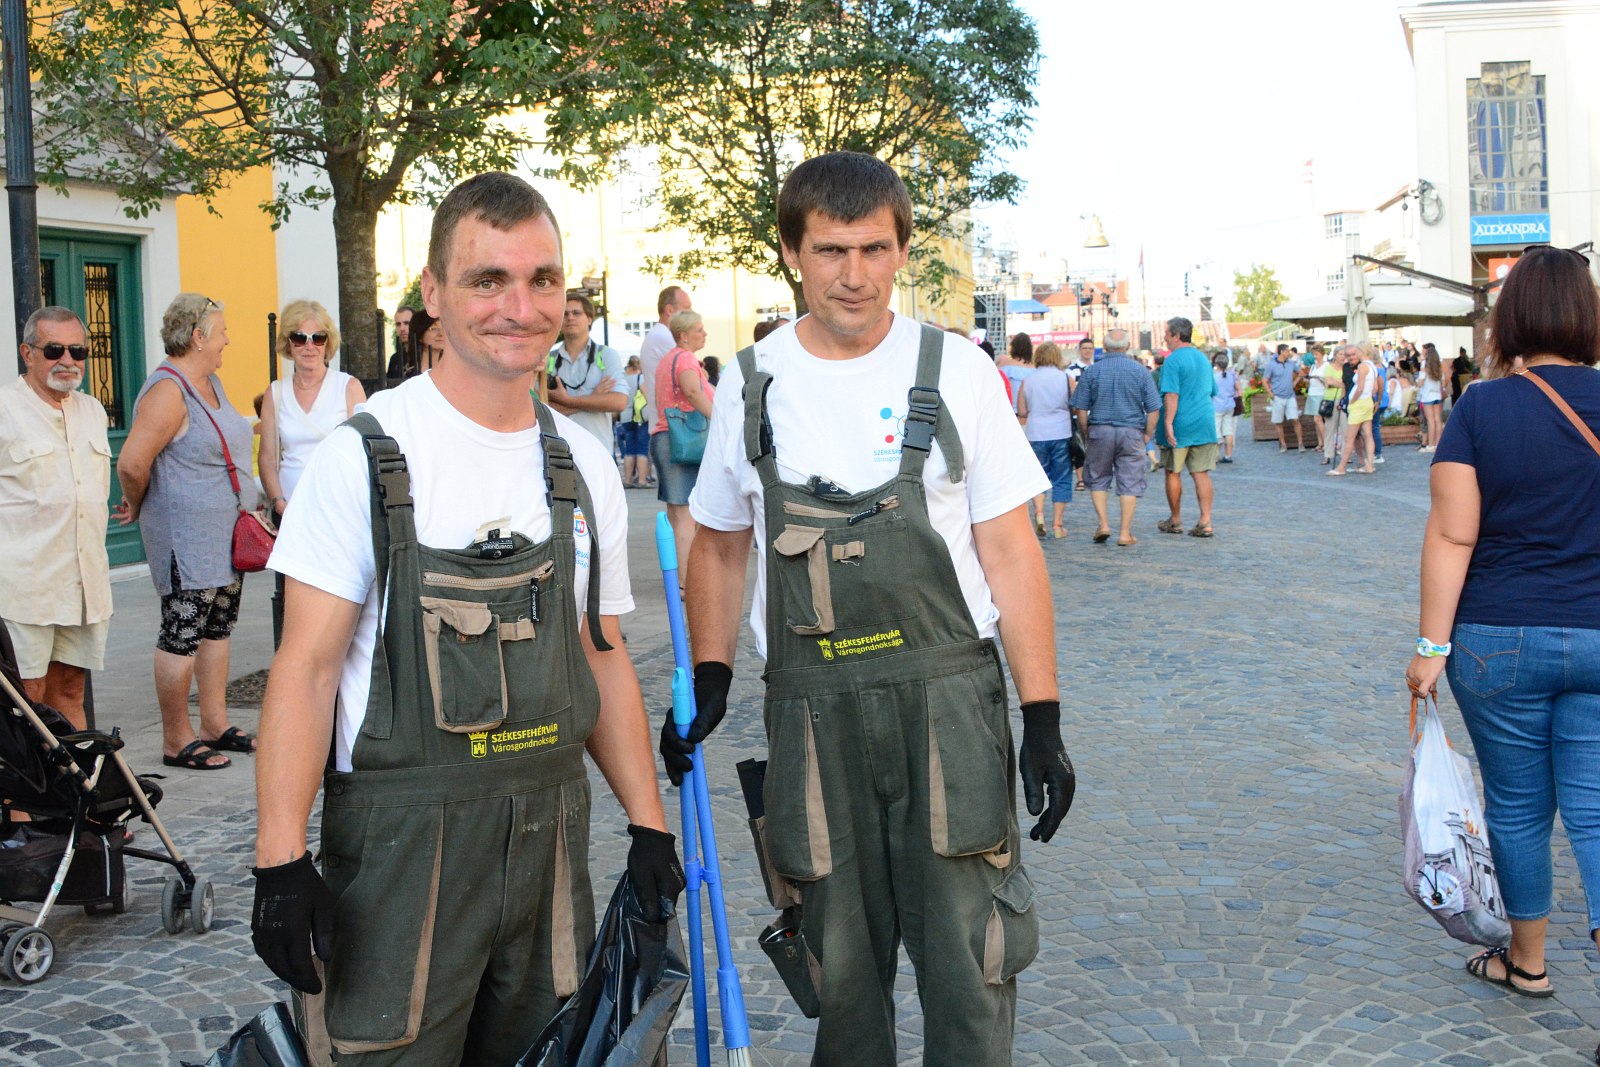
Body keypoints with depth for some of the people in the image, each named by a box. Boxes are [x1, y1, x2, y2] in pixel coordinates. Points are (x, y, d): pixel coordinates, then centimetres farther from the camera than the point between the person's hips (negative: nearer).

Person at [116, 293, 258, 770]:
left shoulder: (210, 382, 12)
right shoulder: (167, 392, -18)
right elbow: (131, 463, -24)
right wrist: (137, 508, -8)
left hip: (224, 534, 10)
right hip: (186, 535, -9)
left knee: (218, 628, 14)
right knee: (183, 634, -2)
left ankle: (216, 724, 24)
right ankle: (177, 740, 7)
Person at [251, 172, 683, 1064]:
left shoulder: (586, 465, 6)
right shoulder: (368, 455, -9)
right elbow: (308, 665, -10)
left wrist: (649, 825, 9)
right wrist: (281, 861, -16)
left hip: (550, 827, 5)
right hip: (402, 832, -5)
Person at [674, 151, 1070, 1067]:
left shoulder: (956, 371, -2)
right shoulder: (751, 382, 4)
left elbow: (1010, 551, -2)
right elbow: (720, 545, 15)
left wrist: (1044, 719, -6)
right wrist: (710, 678, 5)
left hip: (947, 695, -1)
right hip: (809, 707, 2)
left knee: (969, 958, 2)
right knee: (839, 963, 13)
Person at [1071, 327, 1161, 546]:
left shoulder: (1092, 371, -1)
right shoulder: (1141, 371, 0)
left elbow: (1080, 409, -1)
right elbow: (1153, 409, -1)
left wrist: (1086, 434, 10)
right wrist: (1147, 435, 9)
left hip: (1100, 431, 0)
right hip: (1131, 432, 0)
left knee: (1098, 479, 15)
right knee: (1129, 482, 5)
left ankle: (1103, 524, 5)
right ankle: (1125, 533, 5)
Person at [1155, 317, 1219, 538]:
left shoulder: (1173, 360, -11)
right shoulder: (1203, 358, 13)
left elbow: (1172, 395, -20)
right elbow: (1211, 390, 22)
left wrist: (1168, 423, -22)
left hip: (1179, 425, -6)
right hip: (1204, 424, 6)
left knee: (1173, 472, 8)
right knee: (1201, 473, 4)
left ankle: (1175, 521, 17)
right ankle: (1205, 523, -2)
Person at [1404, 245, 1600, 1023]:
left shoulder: (1482, 408, -8)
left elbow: (1452, 534, -12)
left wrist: (1432, 645, -8)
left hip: (1501, 640, -1)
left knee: (1518, 806, 14)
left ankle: (1526, 961, 32)